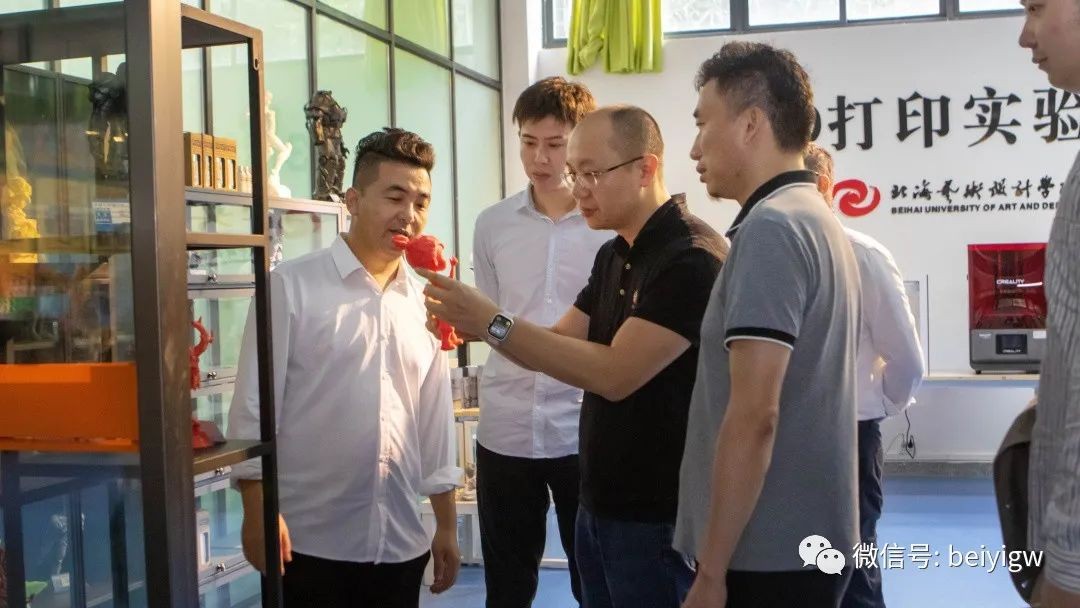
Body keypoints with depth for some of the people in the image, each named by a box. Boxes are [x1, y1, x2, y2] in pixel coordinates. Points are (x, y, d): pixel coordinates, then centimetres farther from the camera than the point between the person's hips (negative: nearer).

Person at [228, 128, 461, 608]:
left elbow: (435, 419, 12)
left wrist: (447, 525, 12)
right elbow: (254, 403, -7)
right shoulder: (291, 286, -6)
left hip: (401, 545, 4)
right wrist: (258, 512, -12)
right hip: (309, 543, -4)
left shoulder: (424, 302, 7)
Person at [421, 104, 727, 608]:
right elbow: (562, 345, 11)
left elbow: (616, 374, -24)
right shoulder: (613, 255, 10)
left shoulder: (693, 258, -19)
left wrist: (493, 324, -24)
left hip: (660, 518, -8)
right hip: (599, 506, 9)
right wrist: (473, 323, -6)